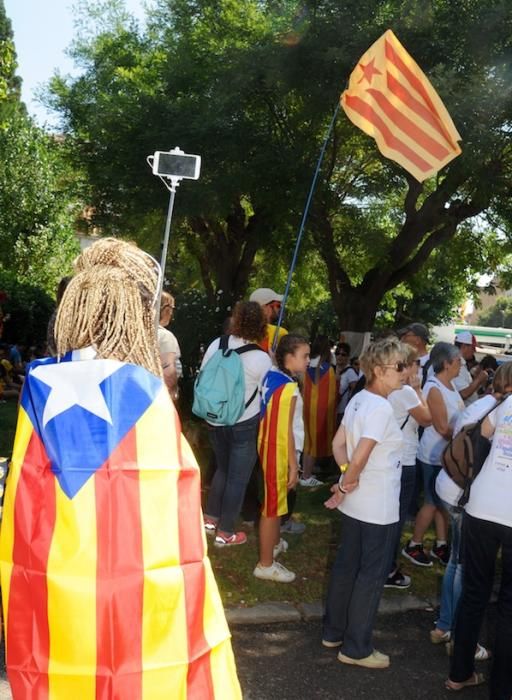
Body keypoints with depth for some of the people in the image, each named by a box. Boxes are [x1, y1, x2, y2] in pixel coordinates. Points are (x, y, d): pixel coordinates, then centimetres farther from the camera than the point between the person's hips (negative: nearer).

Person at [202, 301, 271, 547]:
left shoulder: (215, 345, -6)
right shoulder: (261, 358, -16)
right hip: (244, 424, -5)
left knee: (222, 469, 25)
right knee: (238, 478, 9)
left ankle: (210, 519, 33)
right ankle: (225, 533, 18)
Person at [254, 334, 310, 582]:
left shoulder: (271, 377, 4)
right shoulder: (289, 388, -21)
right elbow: (287, 430, -21)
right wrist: (293, 465, -16)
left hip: (268, 447, 9)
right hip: (280, 452, -9)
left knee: (277, 499, 26)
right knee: (272, 506, 0)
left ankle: (274, 542, 45)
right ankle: (265, 564, 9)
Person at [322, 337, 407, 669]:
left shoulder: (359, 399, 5)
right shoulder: (381, 408, -22)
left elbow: (338, 445, 6)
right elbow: (359, 458, -26)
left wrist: (348, 478, -5)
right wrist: (345, 486, -10)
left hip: (355, 504, 9)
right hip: (378, 509, -9)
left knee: (346, 565, 18)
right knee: (372, 574, 5)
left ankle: (334, 631, 33)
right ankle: (357, 648, 17)